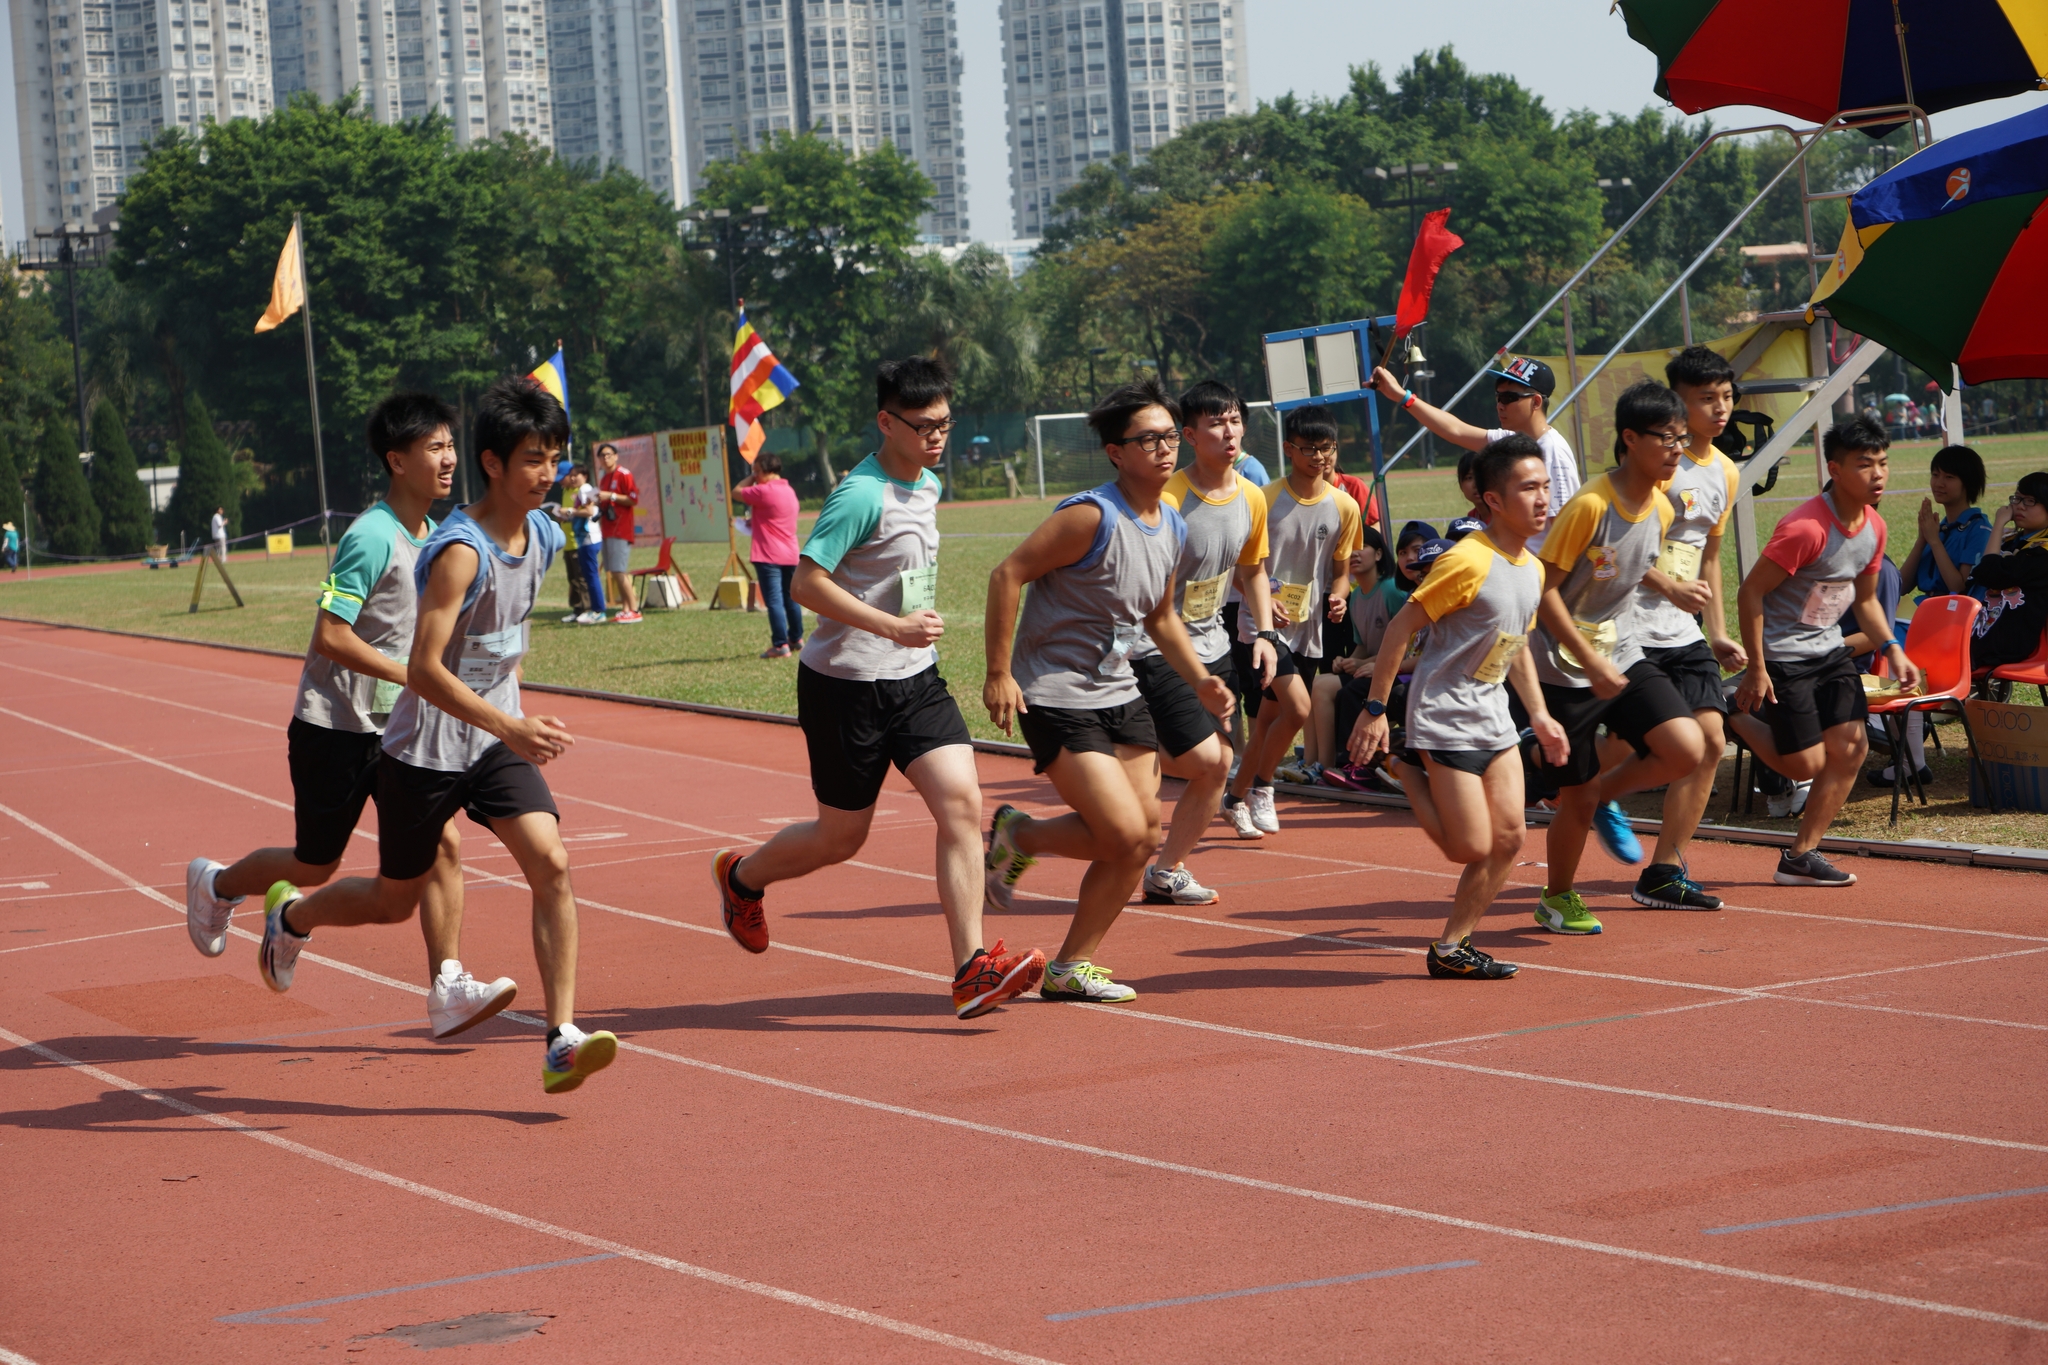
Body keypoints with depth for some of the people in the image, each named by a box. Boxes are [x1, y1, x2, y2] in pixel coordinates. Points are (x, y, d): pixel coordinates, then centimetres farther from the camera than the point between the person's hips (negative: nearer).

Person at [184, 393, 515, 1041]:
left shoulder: (433, 536, 7)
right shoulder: (372, 537, -21)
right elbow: (329, 634, -25)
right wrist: (413, 677, -25)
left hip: (396, 726, 7)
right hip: (335, 727, -7)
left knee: (442, 841, -9)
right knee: (315, 867, 8)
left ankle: (447, 990, -9)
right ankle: (214, 885, 37)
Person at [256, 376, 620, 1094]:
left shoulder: (544, 536, 1)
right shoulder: (461, 550, -24)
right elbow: (423, 669, -30)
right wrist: (509, 726, -37)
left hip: (498, 739, 6)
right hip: (426, 749, -6)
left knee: (551, 865, -16)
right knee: (396, 901, 12)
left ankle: (562, 1042, -18)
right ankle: (289, 915, 44)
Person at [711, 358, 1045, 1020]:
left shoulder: (929, 484, 9)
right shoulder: (862, 494, -19)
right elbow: (807, 582, -24)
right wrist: (893, 627, -29)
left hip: (915, 679, 7)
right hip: (847, 685, -7)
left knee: (962, 804, -12)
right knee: (842, 836, 7)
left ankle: (973, 969, -16)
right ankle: (742, 877, 38)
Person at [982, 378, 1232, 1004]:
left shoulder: (1173, 528, 8)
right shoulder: (1092, 517, -19)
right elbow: (1007, 575, -17)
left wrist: (1200, 681, 10)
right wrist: (999, 673, -19)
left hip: (1121, 694, 8)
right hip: (1055, 697, -8)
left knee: (1143, 835, 3)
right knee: (1126, 834, -15)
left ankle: (1073, 966, 18)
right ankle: (1018, 837, 12)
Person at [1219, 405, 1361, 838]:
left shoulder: (1344, 506, 3)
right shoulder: (1264, 500, -8)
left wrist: (1337, 595, -7)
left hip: (1308, 628, 4)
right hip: (1264, 624, -4)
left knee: (1269, 718, 10)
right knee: (1297, 708, -19)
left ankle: (1237, 798, 26)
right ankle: (1261, 785, 1)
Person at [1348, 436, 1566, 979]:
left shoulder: (1532, 568, 7)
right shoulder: (1468, 561, -20)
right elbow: (1402, 626, -16)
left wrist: (1539, 715, 17)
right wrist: (1376, 708, -17)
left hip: (1492, 719, 8)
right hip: (1445, 717, -8)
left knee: (1509, 837, 3)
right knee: (1473, 847, -8)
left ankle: (1452, 947, 13)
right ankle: (1407, 780, 15)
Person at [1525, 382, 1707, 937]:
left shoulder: (1661, 510, 1)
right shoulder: (1589, 506, -20)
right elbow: (1545, 590, -19)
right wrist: (1592, 664, -21)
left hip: (1625, 658, 6)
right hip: (1565, 669, -6)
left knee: (1688, 750, -16)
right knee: (1576, 797, 1)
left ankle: (1606, 794, 12)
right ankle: (1557, 899, 27)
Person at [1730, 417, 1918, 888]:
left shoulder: (1874, 527, 2)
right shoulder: (1805, 528, -24)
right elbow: (1750, 593, -20)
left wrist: (1892, 650, 2)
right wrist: (1756, 670, -20)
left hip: (1829, 650, 8)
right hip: (1783, 655, -8)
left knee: (1851, 746, -2)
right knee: (1808, 765, -6)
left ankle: (1801, 856, 9)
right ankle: (1738, 715, 20)